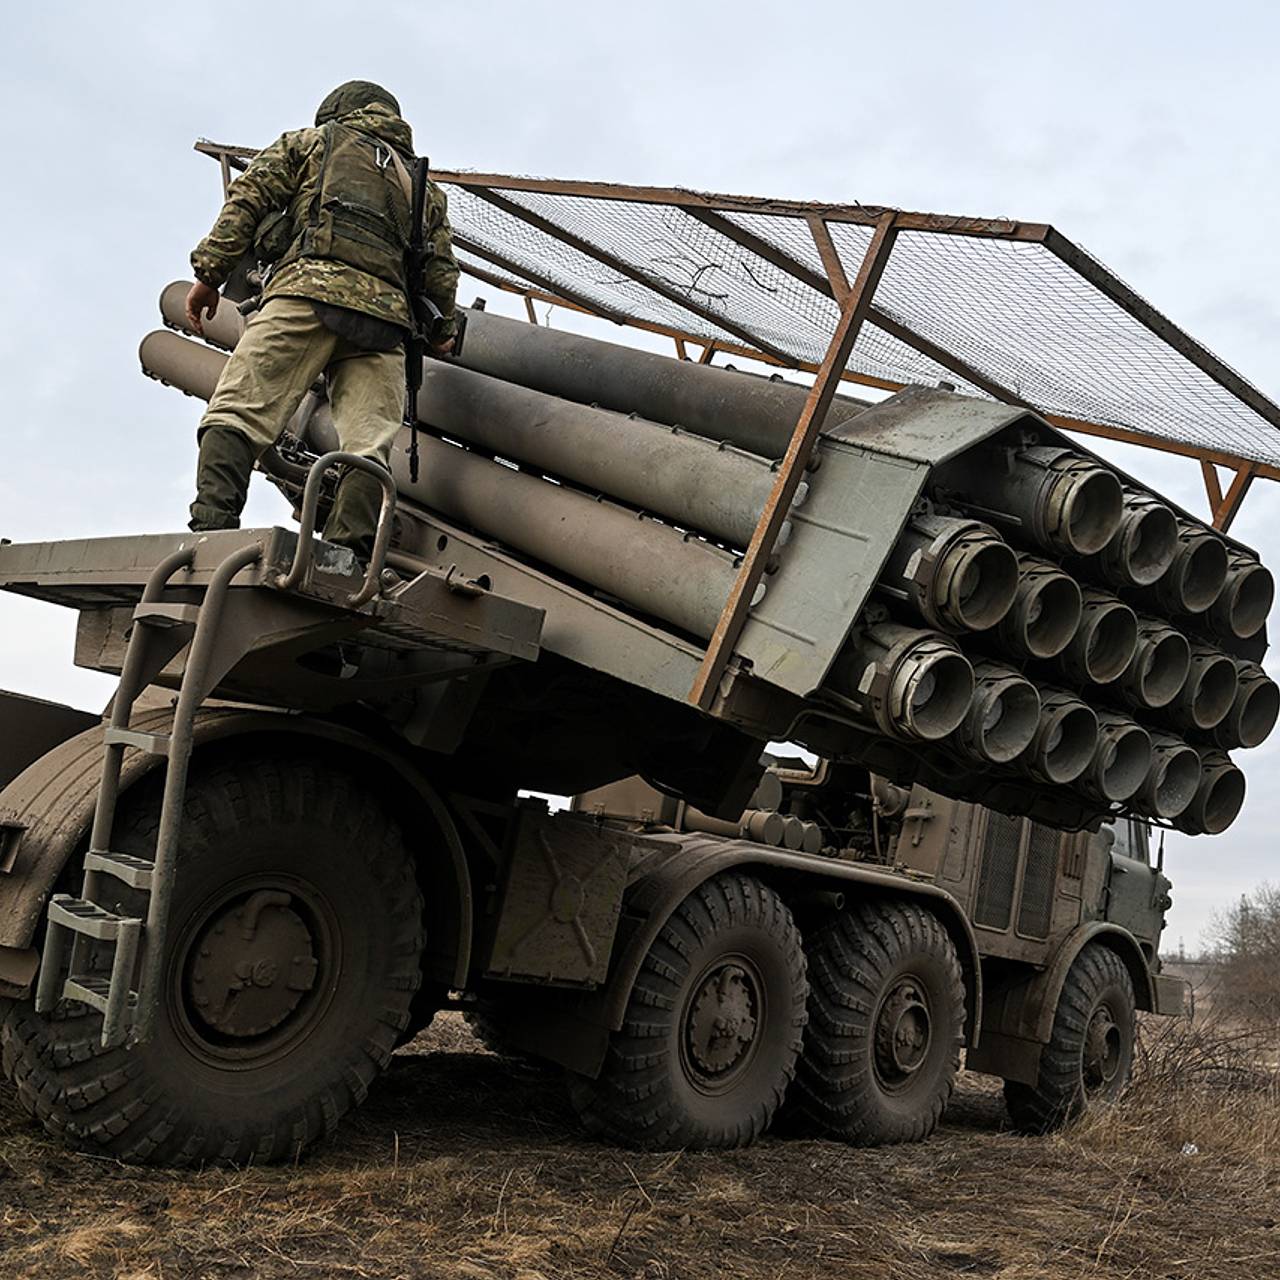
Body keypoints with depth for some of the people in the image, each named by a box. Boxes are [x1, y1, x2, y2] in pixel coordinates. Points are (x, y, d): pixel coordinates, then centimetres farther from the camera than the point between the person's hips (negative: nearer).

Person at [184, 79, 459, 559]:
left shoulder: (310, 141, 26)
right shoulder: (425, 187, 34)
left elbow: (247, 199, 12)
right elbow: (442, 273, 25)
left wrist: (210, 272, 9)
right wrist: (443, 330, 40)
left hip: (308, 290, -3)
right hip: (385, 314, 3)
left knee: (236, 414, -10)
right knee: (368, 443, -7)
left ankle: (212, 527, -27)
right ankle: (350, 552, -23)